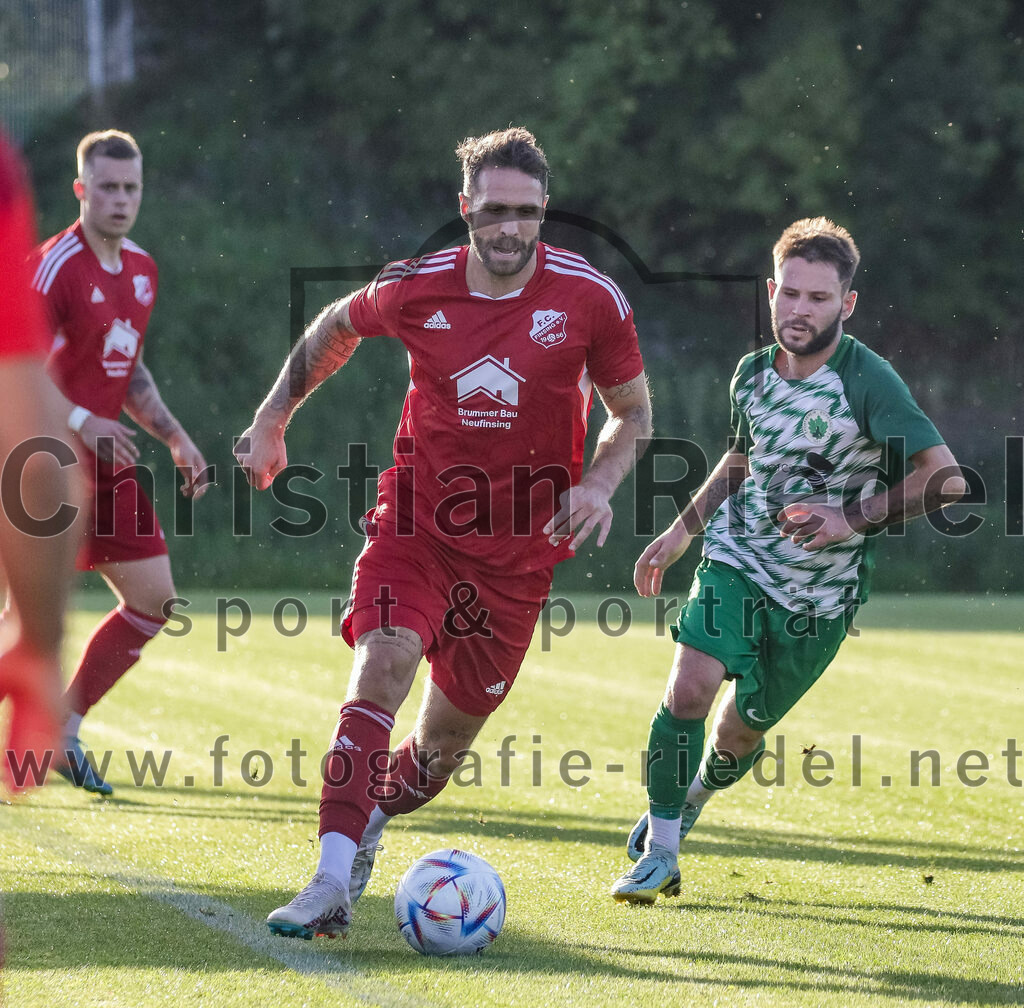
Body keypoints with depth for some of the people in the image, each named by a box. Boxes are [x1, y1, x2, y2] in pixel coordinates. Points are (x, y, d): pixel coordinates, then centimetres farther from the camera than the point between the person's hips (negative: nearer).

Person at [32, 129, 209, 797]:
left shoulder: (141, 269, 12)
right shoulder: (56, 266, -14)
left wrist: (176, 438, 16)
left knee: (154, 601, 5)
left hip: (108, 462, 8)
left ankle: (65, 730, 15)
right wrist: (80, 423, -24)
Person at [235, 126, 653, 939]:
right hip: (416, 525, -1)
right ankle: (333, 882, -29)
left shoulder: (591, 299, -10)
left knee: (445, 742, 8)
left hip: (516, 550, 1)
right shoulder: (414, 290, -8)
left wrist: (599, 484, -14)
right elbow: (335, 330, 15)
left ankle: (368, 824, 40)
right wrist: (272, 421, 15)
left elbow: (633, 414, 4)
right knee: (382, 665, -26)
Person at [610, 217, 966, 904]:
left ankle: (690, 801, 45)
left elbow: (949, 480, -22)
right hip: (737, 561, 2)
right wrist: (684, 529, 16)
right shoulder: (752, 374, -1)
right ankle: (659, 852, -4)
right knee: (690, 689, -20)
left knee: (739, 734, 9)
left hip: (821, 591, -2)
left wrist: (854, 520, -27)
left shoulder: (868, 382, -19)